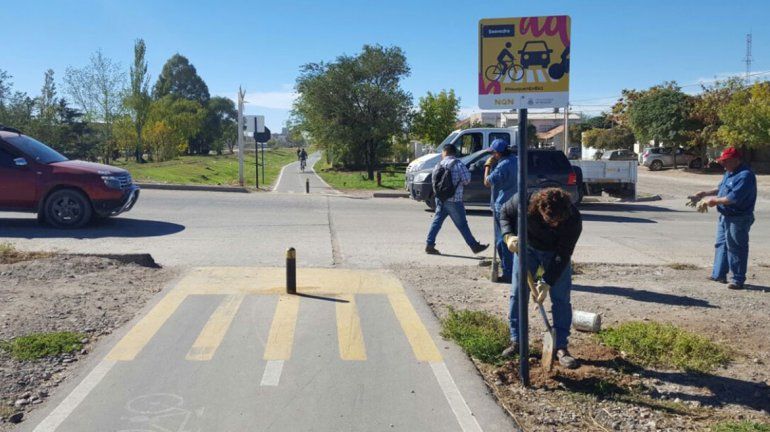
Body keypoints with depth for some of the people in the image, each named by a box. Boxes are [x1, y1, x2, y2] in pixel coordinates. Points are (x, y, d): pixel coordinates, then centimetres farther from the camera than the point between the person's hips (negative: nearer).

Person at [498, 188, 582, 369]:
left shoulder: (573, 220, -35)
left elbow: (562, 256, -28)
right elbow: (505, 213, -12)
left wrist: (546, 282, -32)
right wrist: (508, 236, -29)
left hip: (556, 253, -1)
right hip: (526, 247, 1)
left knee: (561, 298, -6)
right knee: (517, 294, 1)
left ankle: (561, 347, 3)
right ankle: (516, 341, 14)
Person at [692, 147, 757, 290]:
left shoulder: (745, 175, -22)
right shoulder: (729, 173, 10)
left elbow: (734, 198, -29)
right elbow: (721, 188, 24)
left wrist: (715, 200, -18)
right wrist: (706, 193, 10)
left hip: (738, 219, -10)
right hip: (725, 216, 10)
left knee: (736, 248, -2)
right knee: (721, 244, 17)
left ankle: (738, 279, 8)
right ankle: (719, 274, 27)